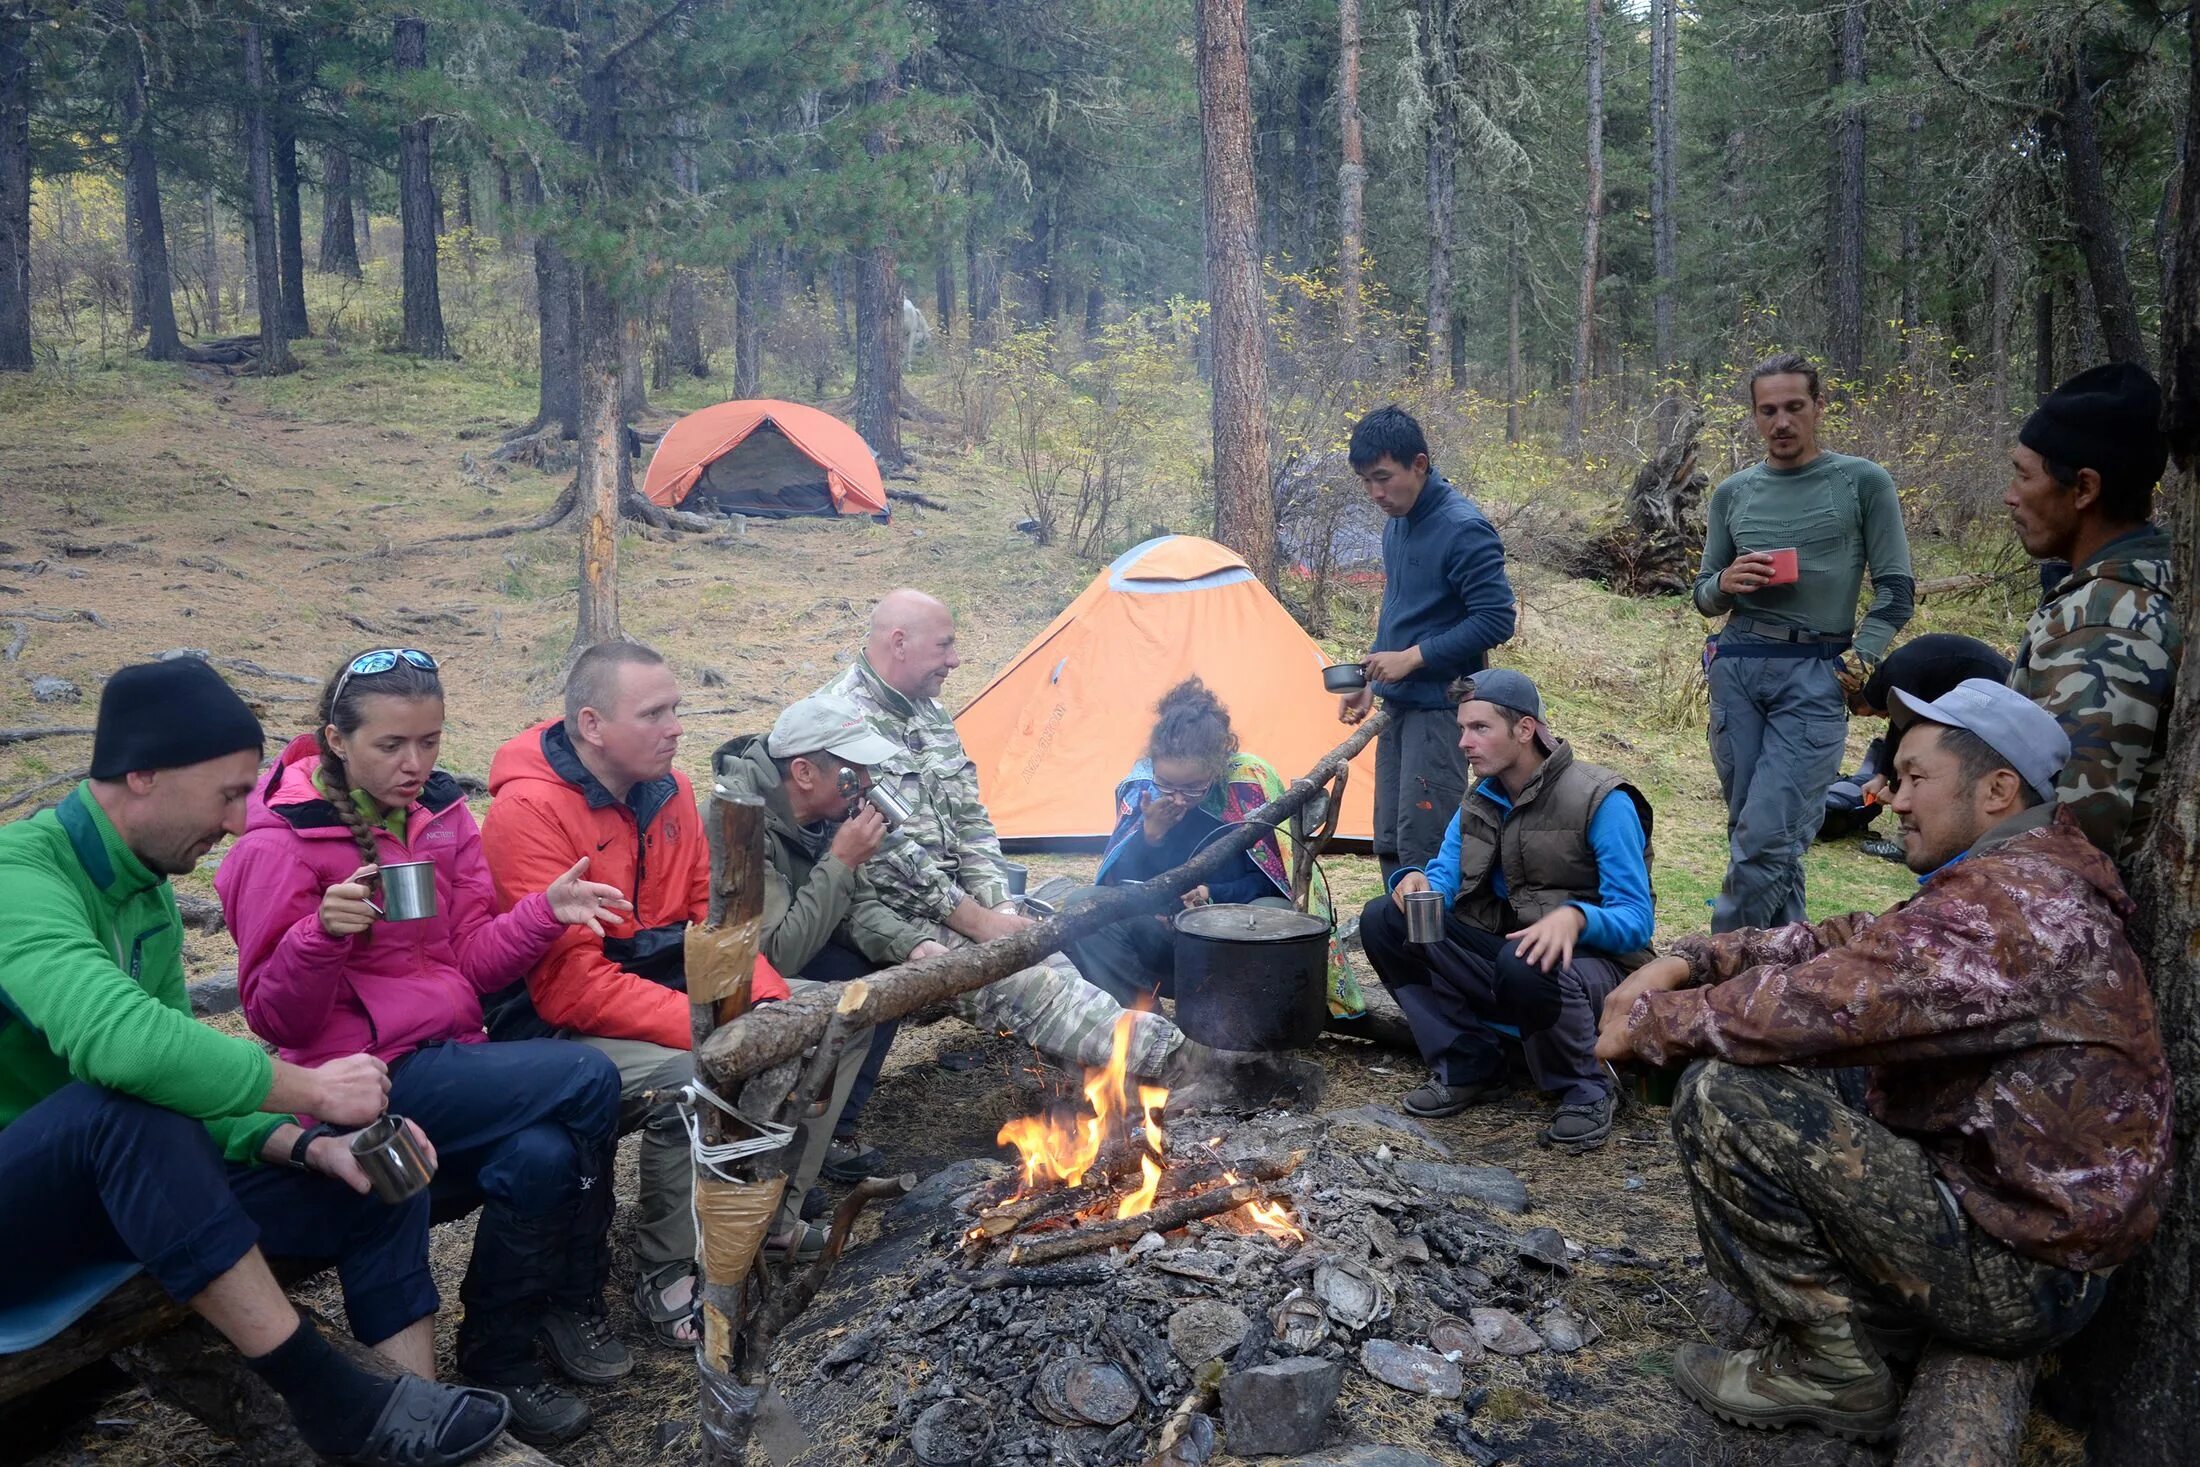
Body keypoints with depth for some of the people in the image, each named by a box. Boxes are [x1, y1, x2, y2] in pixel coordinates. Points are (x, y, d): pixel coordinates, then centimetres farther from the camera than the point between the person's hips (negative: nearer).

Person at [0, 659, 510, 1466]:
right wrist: (310, 1089, -30)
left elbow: (188, 1076, 3)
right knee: (124, 1099, -38)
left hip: (108, 1186, 8)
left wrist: (309, 1146, -13)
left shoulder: (148, 894, 5)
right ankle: (332, 1397, -29)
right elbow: (117, 1039, -42)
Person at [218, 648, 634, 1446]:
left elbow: (473, 961, 6)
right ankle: (576, 1299, 1)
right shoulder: (281, 844, -9)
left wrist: (546, 910, -11)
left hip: (447, 1058, 5)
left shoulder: (439, 811, 6)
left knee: (543, 1157, -24)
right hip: (367, 1079, -5)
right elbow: (276, 1020, -9)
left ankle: (499, 1357, 3)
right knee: (586, 1079, -21)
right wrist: (323, 935, -28)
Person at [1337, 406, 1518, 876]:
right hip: (1398, 705, 9)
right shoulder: (1396, 524, 10)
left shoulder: (1463, 529, -16)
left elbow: (1496, 619, -20)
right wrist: (1370, 685, 15)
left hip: (1440, 708, -9)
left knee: (1422, 848, -11)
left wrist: (1413, 658, -19)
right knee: (1390, 845, 12)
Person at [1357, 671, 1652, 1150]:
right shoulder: (1479, 801, 6)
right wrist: (1416, 881, -22)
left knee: (1526, 966, -41)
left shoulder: (1601, 801, -16)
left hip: (1585, 958, -6)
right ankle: (1467, 1066, -2)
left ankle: (1585, 1091, -11)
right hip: (1497, 953, 6)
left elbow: (1635, 921, -19)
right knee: (1383, 921, -11)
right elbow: (1444, 877, 3)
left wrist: (1574, 916, -42)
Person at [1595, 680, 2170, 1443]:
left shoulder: (2017, 901, -23)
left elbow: (1824, 1002, -29)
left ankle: (1835, 1365, -5)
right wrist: (1685, 962, -7)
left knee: (1724, 1097, -21)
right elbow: (1838, 944, 8)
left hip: (2019, 1271, -10)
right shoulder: (2015, 882, 11)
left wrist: (1652, 1021, -15)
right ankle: (1879, 1317, 9)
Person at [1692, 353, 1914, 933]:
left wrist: (1859, 663, -10)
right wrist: (1724, 584, -4)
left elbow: (1895, 590, 3)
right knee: (1751, 831, 6)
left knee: (1765, 838, -13)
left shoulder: (1863, 482, 3)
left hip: (1815, 673, -4)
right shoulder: (1733, 493, 13)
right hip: (1736, 668, 4)